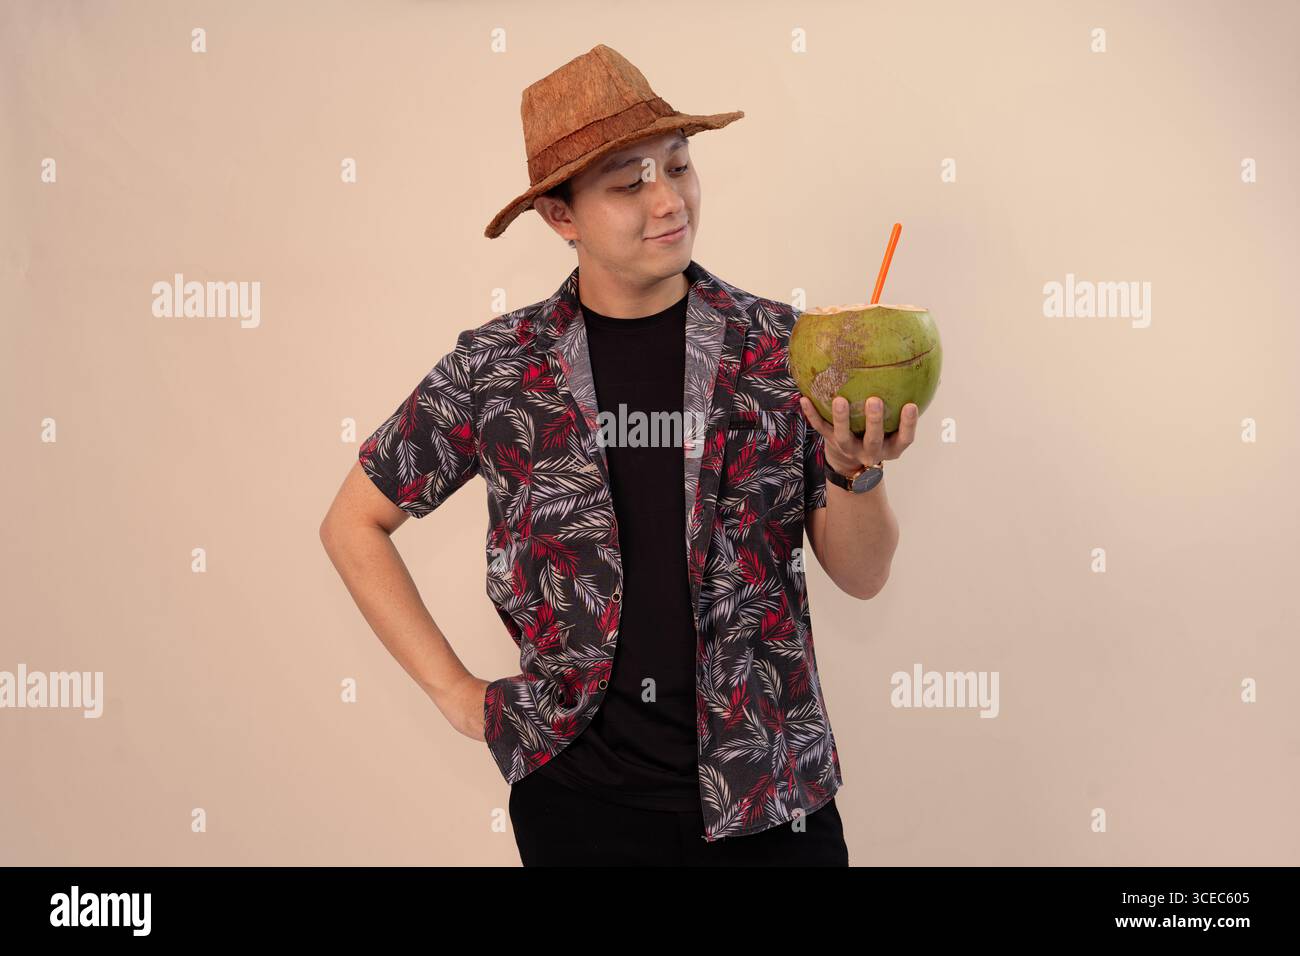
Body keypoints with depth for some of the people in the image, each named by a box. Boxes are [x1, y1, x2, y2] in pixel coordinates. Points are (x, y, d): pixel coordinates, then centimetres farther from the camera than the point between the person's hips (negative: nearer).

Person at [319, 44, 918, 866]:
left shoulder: (781, 347, -4)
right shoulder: (498, 367, -5)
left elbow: (862, 575, -1)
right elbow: (355, 523, 6)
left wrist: (855, 471, -21)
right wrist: (456, 693, 0)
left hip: (768, 796, 1)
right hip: (581, 793, 0)